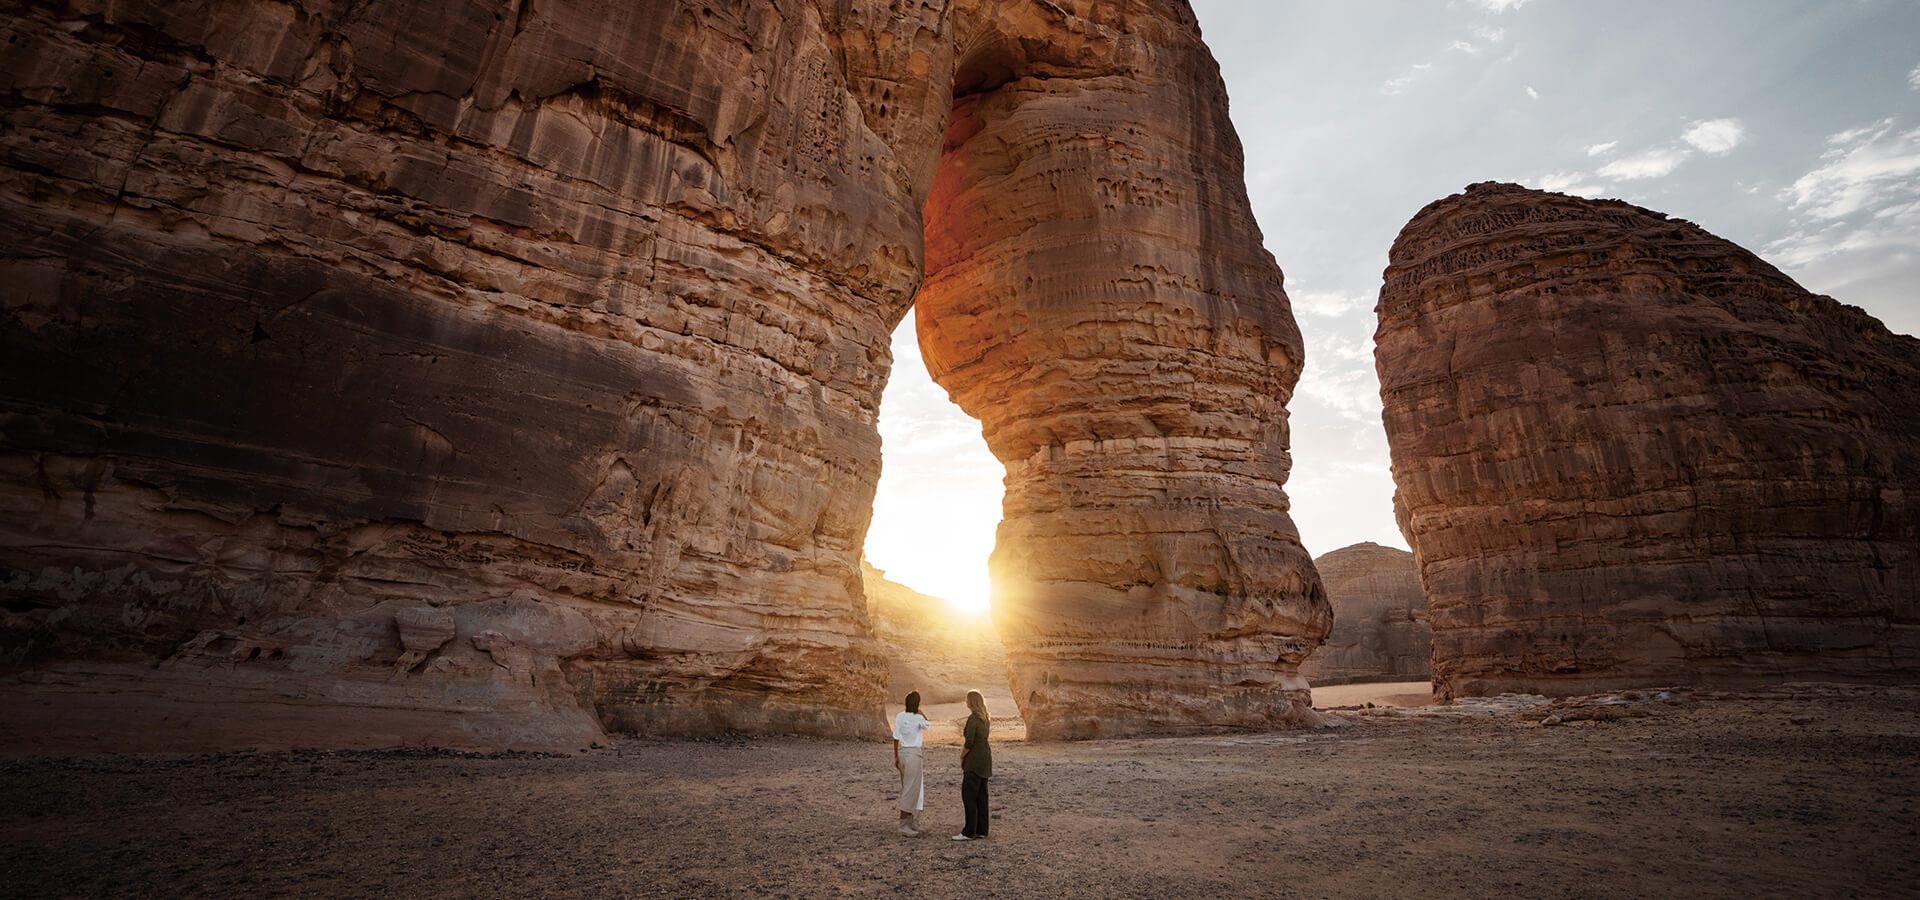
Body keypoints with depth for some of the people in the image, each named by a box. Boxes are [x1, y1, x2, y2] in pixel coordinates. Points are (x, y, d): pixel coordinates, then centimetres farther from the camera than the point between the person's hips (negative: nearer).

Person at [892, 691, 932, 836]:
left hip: (902, 753, 7)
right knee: (911, 790, 0)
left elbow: (896, 738, 4)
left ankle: (910, 822, 25)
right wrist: (919, 712, 3)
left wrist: (896, 756, 12)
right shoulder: (918, 718, -14)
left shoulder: (900, 717, 1)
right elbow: (929, 726, 7)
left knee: (906, 789, 16)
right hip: (914, 754, -7)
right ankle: (903, 825, 1)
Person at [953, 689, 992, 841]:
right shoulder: (985, 718, 9)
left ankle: (969, 832, 0)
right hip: (985, 759, 9)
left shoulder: (972, 719, -18)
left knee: (969, 795, -2)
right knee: (981, 796, 12)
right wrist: (966, 735, 11)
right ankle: (981, 831, 17)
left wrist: (962, 756, -4)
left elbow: (969, 743, -18)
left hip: (975, 761, -9)